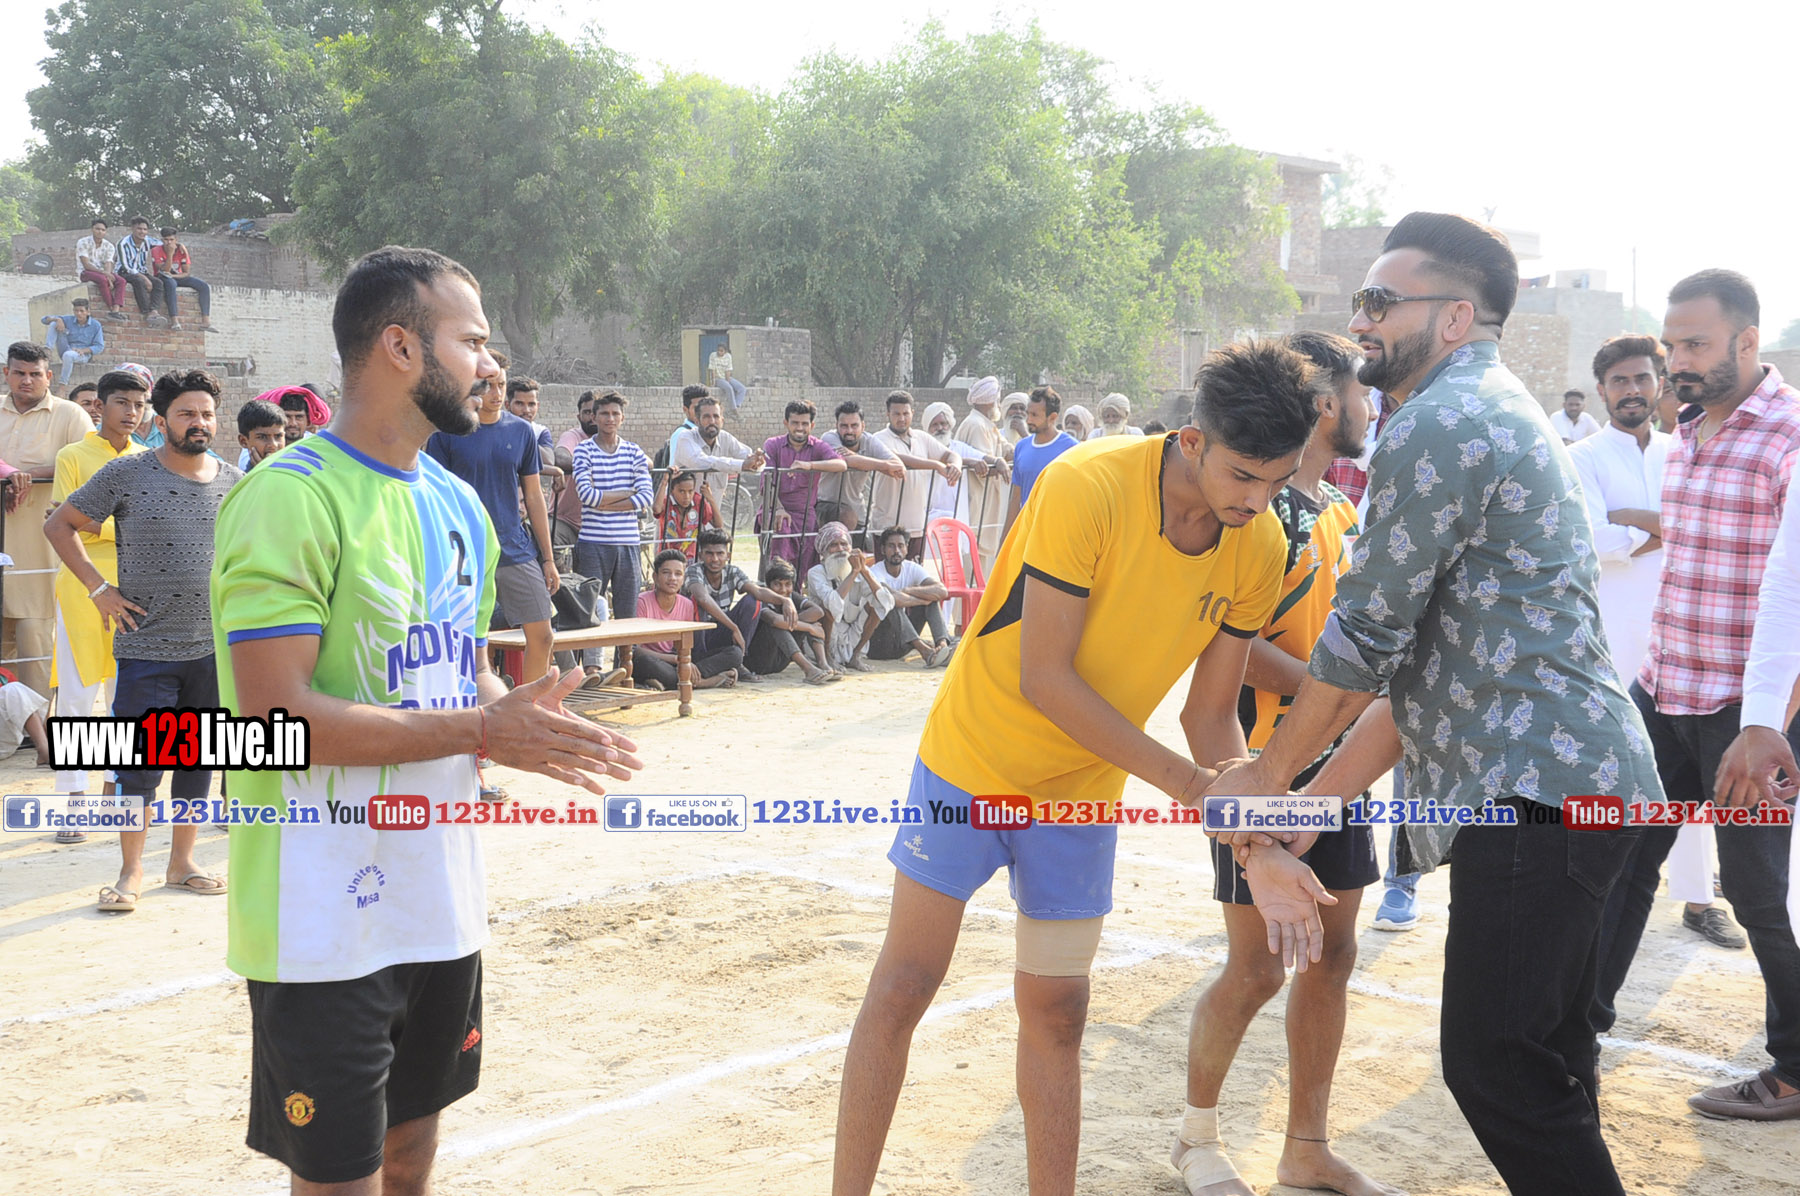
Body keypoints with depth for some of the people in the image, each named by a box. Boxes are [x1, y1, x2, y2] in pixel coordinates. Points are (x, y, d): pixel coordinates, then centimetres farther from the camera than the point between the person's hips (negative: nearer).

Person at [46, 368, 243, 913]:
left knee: (198, 760, 11)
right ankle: (131, 872, 12)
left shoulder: (235, 482, 6)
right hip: (146, 647, -3)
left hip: (214, 646, 4)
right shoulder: (126, 473, -4)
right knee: (140, 765, -2)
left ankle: (182, 862, 24)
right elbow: (60, 525, 2)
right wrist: (99, 588, -4)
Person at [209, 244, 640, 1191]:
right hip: (326, 917, -8)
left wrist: (524, 717, -4)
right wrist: (481, 732, -24)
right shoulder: (289, 497, -17)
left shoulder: (458, 503, 11)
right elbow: (273, 710, -23)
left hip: (440, 894, 8)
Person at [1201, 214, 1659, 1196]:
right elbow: (1424, 654, 20)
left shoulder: (1442, 423, -13)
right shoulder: (1498, 413, 21)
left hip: (1535, 790, -11)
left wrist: (1268, 776, 1)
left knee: (1493, 1067, -7)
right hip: (1575, 775, 11)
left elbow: (1366, 636, -12)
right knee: (1543, 1065, 18)